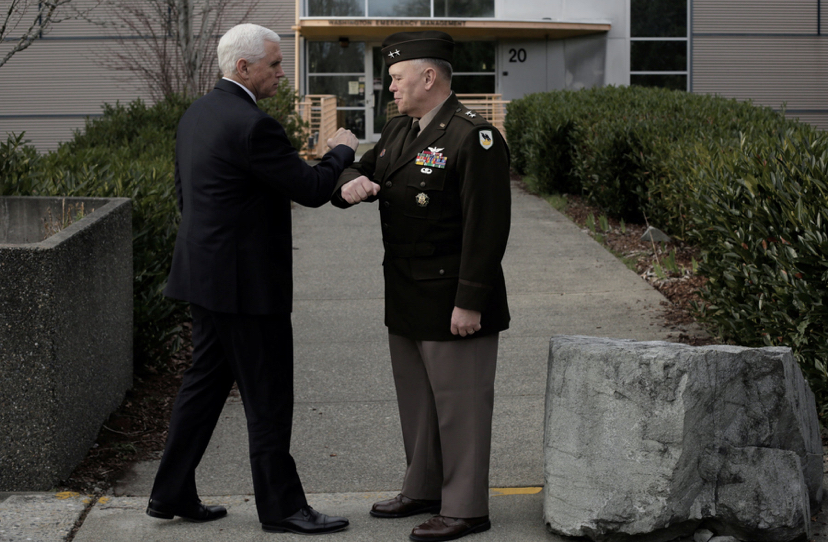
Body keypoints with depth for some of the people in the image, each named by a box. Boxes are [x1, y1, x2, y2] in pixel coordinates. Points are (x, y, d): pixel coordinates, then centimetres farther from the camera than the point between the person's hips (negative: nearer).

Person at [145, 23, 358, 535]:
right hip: (246, 282, -10)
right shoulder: (252, 125, -21)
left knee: (205, 385, 17)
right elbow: (312, 189, -17)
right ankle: (281, 507, 11)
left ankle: (172, 494, 22)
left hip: (205, 276, 10)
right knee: (268, 398, 1)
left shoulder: (197, 114, 10)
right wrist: (341, 151, 1)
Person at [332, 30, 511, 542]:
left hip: (453, 301, -9)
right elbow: (362, 171, 16)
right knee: (417, 398, 18)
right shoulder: (400, 131, 12)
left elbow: (486, 227, -21)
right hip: (407, 298, 9)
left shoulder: (474, 137, -17)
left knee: (459, 404, 0)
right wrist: (349, 183, -11)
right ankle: (424, 488, 32)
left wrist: (470, 302, -22)